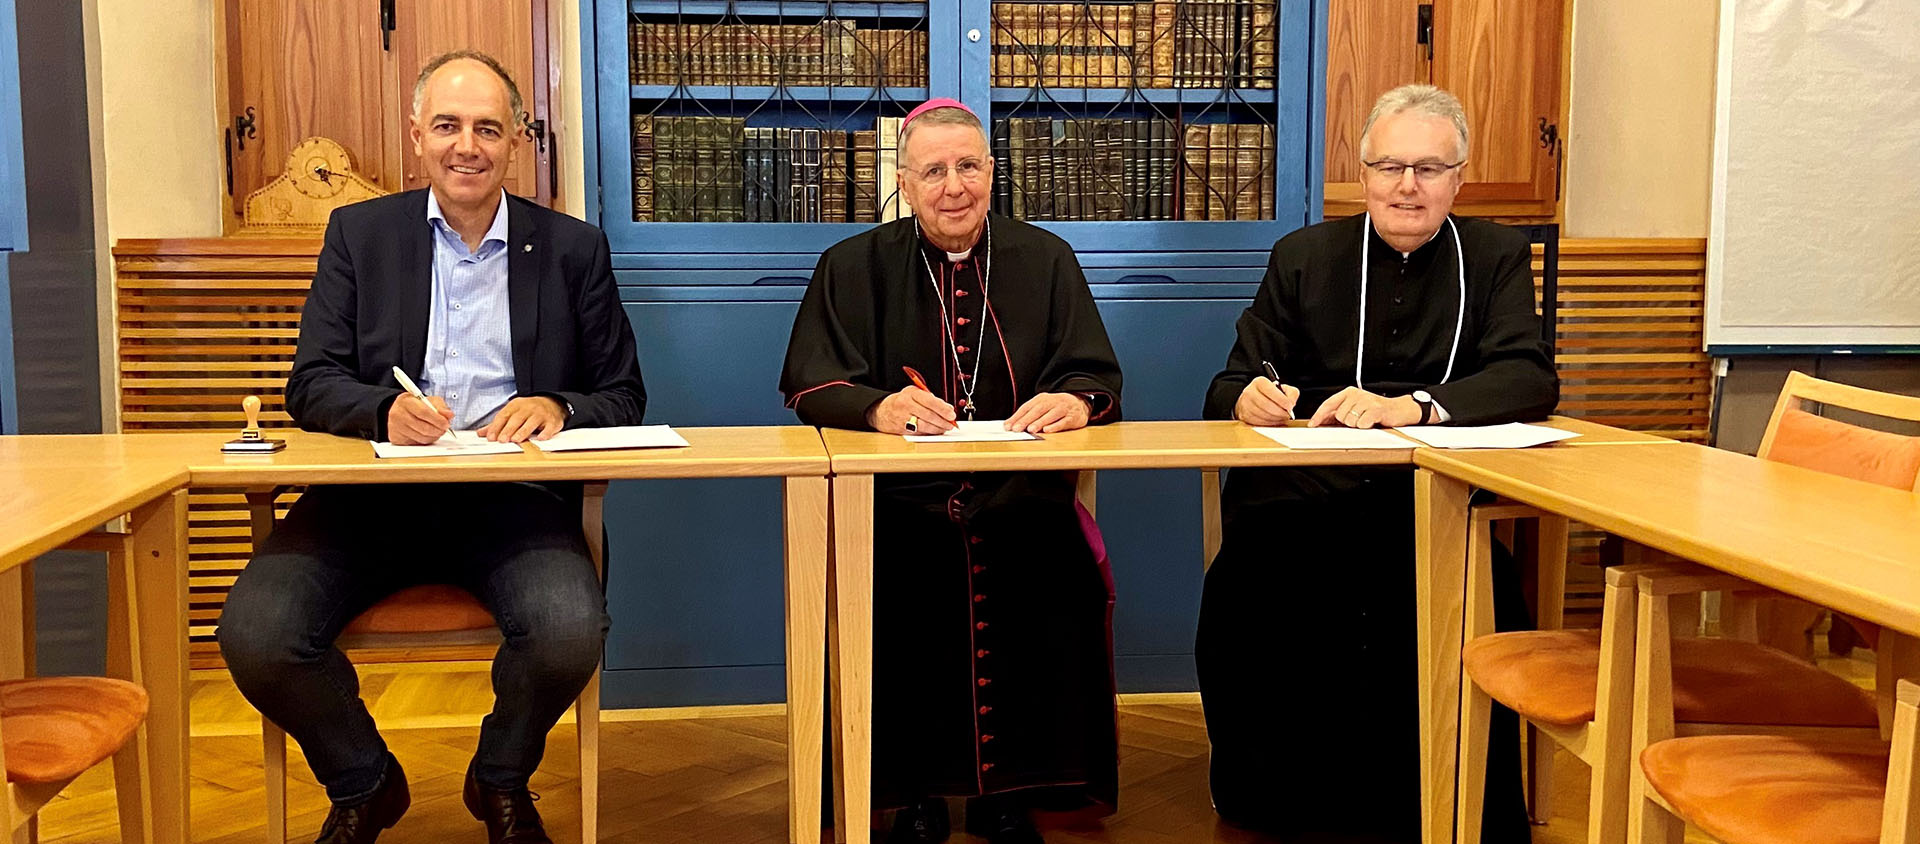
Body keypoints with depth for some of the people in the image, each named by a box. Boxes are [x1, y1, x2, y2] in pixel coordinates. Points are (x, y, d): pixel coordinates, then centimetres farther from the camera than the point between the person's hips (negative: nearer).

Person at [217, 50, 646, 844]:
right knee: (253, 633, -22)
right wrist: (385, 411, -17)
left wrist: (557, 408, -15)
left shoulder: (573, 248, 9)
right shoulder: (359, 233, 11)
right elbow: (311, 384, 5)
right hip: (374, 493, 1)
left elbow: (623, 396, 9)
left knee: (570, 631, -29)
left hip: (512, 497, -1)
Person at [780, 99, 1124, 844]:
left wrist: (1076, 400, -18)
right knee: (890, 585, -30)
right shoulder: (853, 266, 10)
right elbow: (810, 383, -1)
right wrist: (880, 406, -23)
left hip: (1021, 495, 1)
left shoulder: (1046, 260, 14)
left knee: (1058, 581, -28)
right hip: (898, 497, 0)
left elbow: (1097, 375, 7)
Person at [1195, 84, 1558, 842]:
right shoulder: (1304, 256, 16)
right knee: (1240, 593, -31)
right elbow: (1229, 390, 12)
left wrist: (1414, 407, -22)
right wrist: (1250, 396, -14)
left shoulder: (1495, 257, 14)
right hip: (1302, 502, 1)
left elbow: (1531, 379, -4)